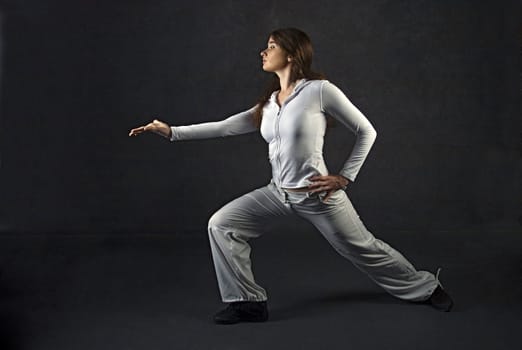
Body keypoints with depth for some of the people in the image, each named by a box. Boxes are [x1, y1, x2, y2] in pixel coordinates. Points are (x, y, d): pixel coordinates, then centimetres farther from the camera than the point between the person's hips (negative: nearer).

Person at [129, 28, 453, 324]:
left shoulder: (320, 90, -12)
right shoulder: (269, 104, 8)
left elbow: (366, 131, -7)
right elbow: (225, 127, 7)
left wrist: (345, 177, -9)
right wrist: (171, 131, 3)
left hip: (317, 195, -6)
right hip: (279, 192, 6)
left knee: (363, 249, 8)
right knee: (221, 224, -4)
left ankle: (426, 288, 32)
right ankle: (248, 302, 4)